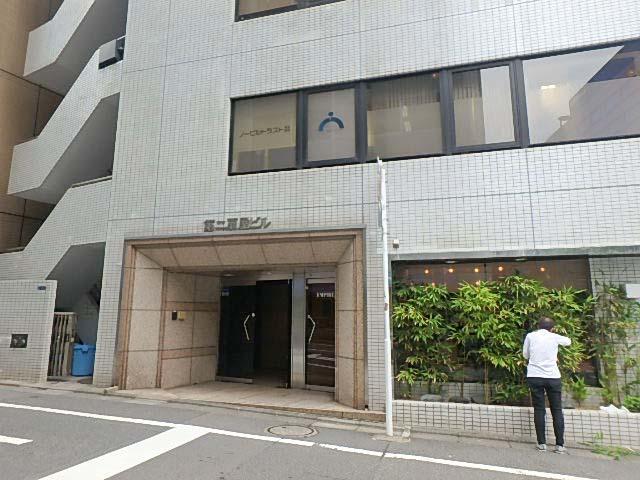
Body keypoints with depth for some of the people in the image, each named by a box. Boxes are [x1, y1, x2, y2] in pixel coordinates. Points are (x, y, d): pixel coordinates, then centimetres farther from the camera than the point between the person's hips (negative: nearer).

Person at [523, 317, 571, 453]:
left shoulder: (530, 336, 2)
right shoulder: (554, 337, 3)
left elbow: (525, 355, 11)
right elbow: (568, 341, 25)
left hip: (534, 376, 0)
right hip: (553, 377, 0)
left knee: (539, 410, 5)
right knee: (557, 410, 9)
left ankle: (542, 443, 5)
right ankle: (560, 445, 9)